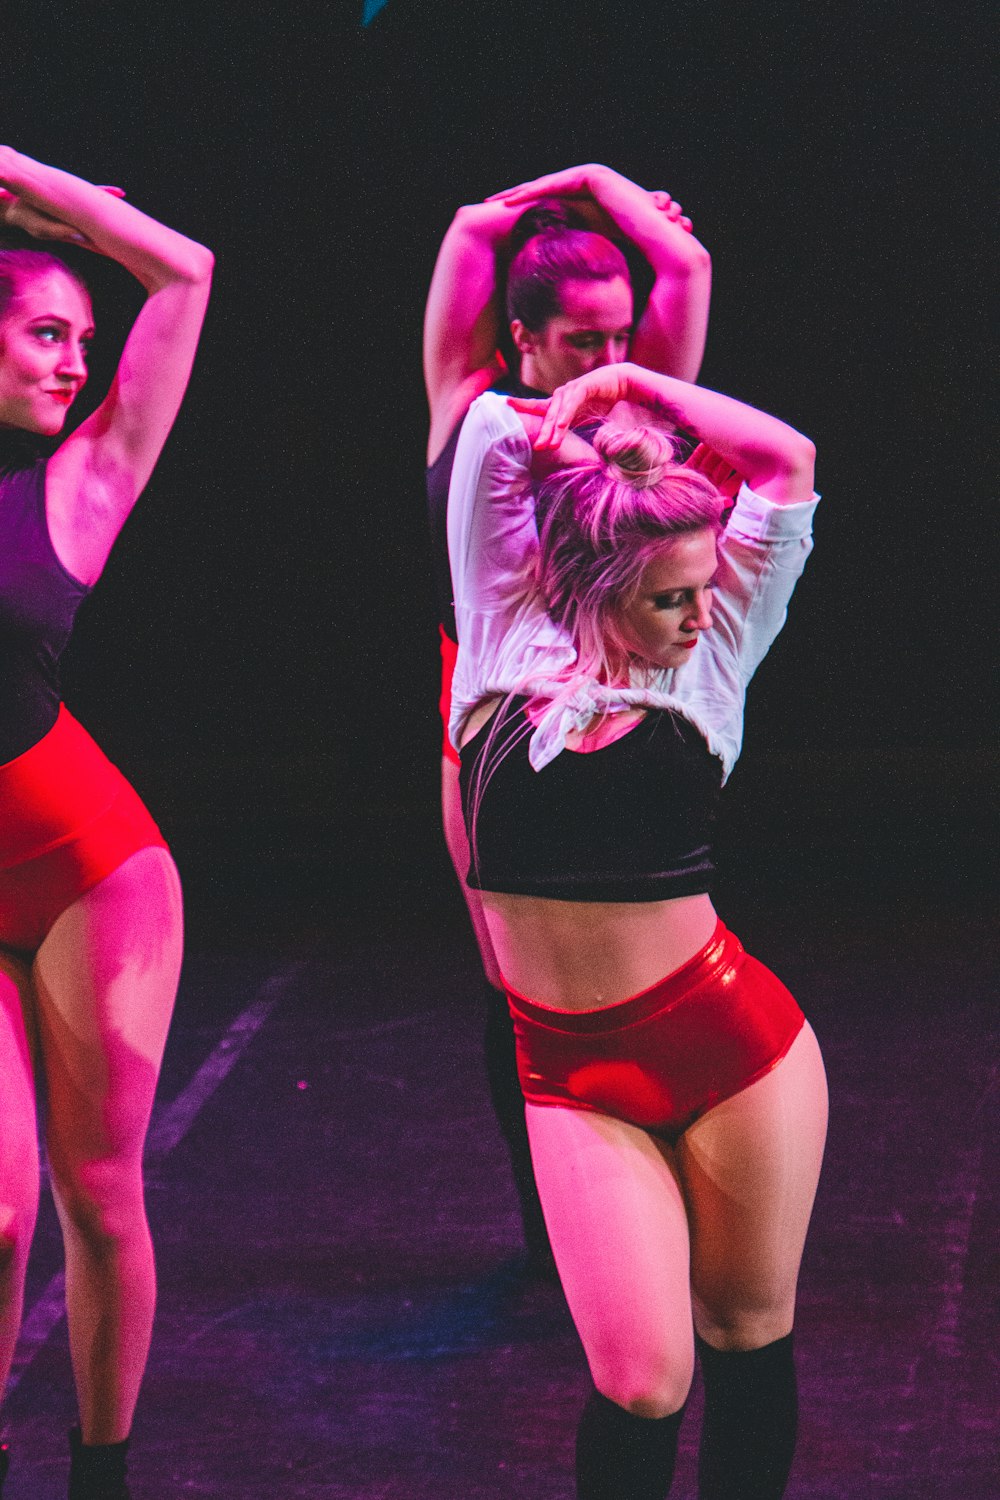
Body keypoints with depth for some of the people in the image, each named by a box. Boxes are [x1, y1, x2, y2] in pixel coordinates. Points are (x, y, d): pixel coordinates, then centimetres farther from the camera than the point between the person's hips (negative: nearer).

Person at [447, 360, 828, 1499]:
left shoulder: (707, 663, 2)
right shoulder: (508, 644, 0)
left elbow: (786, 463, -2)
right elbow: (489, 428, -2)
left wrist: (635, 389, 4)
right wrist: (574, 412, 13)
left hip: (734, 1040, 1)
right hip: (575, 1073, -1)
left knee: (747, 1336, 11)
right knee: (640, 1379, -7)